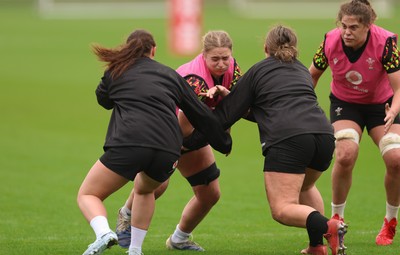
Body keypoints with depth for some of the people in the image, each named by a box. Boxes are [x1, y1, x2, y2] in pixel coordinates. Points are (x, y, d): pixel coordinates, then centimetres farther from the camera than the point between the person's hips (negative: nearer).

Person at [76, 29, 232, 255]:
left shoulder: (115, 71, 18)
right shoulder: (171, 75, 23)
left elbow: (103, 99, 38)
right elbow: (201, 115, 25)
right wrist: (225, 143, 35)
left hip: (128, 144, -3)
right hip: (168, 151, 3)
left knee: (88, 195, 10)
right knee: (145, 190, 35)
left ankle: (104, 234, -20)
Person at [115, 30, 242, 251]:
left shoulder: (232, 68, -14)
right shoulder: (195, 79, -36)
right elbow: (183, 127, -38)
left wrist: (225, 94, -32)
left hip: (189, 133, 8)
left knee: (210, 194, 5)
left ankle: (179, 239, 29)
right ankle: (126, 216, 3)